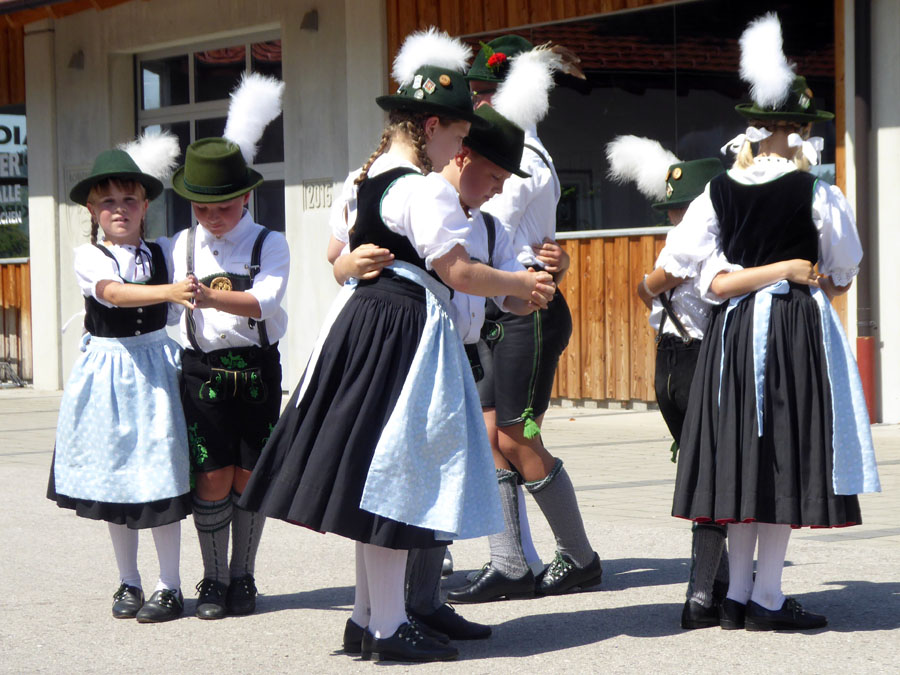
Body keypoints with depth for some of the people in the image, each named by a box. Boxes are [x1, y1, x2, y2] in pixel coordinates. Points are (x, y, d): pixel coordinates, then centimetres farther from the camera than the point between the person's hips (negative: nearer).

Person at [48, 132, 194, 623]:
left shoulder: (162, 253, 5)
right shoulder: (88, 257, -4)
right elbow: (113, 292, -22)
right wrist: (169, 291, -36)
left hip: (154, 365, 0)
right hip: (106, 368, 0)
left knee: (159, 473, -4)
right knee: (114, 476, 8)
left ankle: (169, 586, 5)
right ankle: (128, 582, 21)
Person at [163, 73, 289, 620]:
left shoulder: (269, 244, -2)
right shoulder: (183, 245, 6)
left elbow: (263, 302, -20)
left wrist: (210, 297, -33)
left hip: (257, 369, -1)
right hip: (204, 369, 1)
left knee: (249, 477, 3)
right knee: (212, 479, -2)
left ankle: (243, 578, 17)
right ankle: (213, 581, 10)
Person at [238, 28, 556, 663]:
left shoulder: (366, 181, 13)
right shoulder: (427, 189, -15)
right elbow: (458, 271, -18)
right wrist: (522, 284, -5)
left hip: (360, 320, 10)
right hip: (406, 334, -10)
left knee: (375, 480, 15)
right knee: (394, 476, -5)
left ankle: (366, 617, 22)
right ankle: (388, 628, 0)